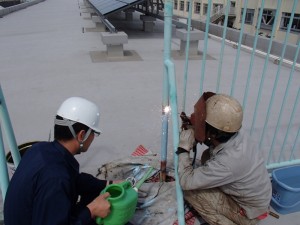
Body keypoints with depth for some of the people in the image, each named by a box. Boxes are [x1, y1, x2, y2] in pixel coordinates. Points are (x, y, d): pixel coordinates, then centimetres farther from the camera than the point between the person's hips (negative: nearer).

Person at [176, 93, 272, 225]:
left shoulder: (228, 162, -39)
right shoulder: (235, 135, -18)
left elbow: (186, 182, -29)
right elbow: (218, 144, 8)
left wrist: (183, 148, -20)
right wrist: (201, 139, -9)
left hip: (249, 212, -7)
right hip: (256, 196, 7)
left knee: (190, 191, -14)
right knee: (207, 156, 3)